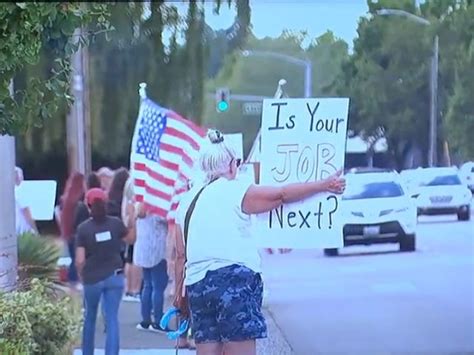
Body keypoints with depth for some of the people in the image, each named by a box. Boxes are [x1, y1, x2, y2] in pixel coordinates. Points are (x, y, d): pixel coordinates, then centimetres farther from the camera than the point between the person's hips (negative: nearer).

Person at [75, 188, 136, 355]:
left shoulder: (83, 228, -10)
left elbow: (80, 260, -11)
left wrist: (82, 275, 6)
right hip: (114, 276, 1)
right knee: (112, 319, 0)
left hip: (92, 279, 0)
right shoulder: (115, 223, -4)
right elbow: (130, 238, 15)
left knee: (90, 317, 20)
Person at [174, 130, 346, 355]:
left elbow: (181, 254, 17)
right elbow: (281, 195, -2)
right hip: (233, 279, -7)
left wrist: (180, 293, 23)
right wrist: (324, 185, 7)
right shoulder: (234, 190, -3)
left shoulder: (187, 200, 17)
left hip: (197, 283, 7)